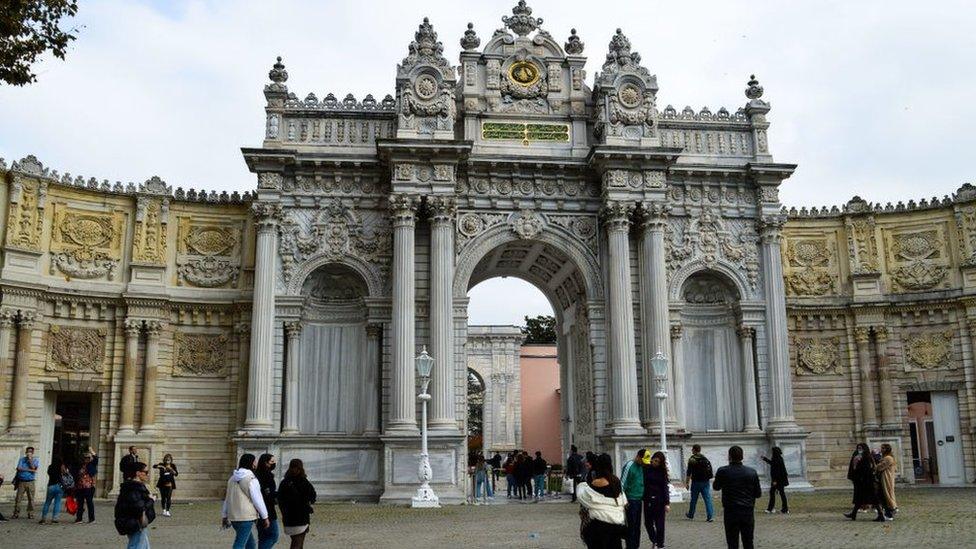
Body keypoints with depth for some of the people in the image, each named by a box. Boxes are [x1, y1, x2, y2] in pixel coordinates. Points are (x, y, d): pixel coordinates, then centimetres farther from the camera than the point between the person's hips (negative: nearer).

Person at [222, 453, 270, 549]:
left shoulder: (233, 478, 12)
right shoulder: (251, 479, -12)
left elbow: (227, 498, 17)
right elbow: (258, 500, -12)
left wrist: (224, 515, 24)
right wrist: (265, 516, -4)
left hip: (233, 517, 8)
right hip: (246, 517, -8)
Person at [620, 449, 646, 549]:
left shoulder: (641, 466, 12)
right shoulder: (629, 466, -13)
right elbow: (622, 483, -13)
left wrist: (643, 497, 17)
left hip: (639, 500, 8)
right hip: (631, 500, -8)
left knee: (637, 526, 12)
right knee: (631, 526, -5)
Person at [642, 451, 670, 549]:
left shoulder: (662, 471, 0)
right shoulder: (646, 469, 0)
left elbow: (666, 487, -2)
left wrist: (667, 503, -7)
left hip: (659, 500, -1)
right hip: (648, 500, 1)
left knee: (659, 523, 3)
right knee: (648, 522, 5)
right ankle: (654, 540, 28)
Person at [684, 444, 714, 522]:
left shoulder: (692, 459, -8)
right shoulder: (706, 459, 8)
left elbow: (689, 472, -10)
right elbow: (710, 471, 12)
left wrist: (687, 482, -4)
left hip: (696, 482, -4)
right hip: (706, 482, 4)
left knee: (693, 499, 10)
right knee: (707, 499, 1)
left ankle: (691, 515, 24)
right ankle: (710, 516, -7)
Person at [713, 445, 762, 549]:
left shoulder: (723, 471, -8)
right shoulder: (752, 472, -2)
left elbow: (716, 487, 9)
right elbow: (758, 494, 5)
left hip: (730, 512, -2)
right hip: (748, 512, 2)